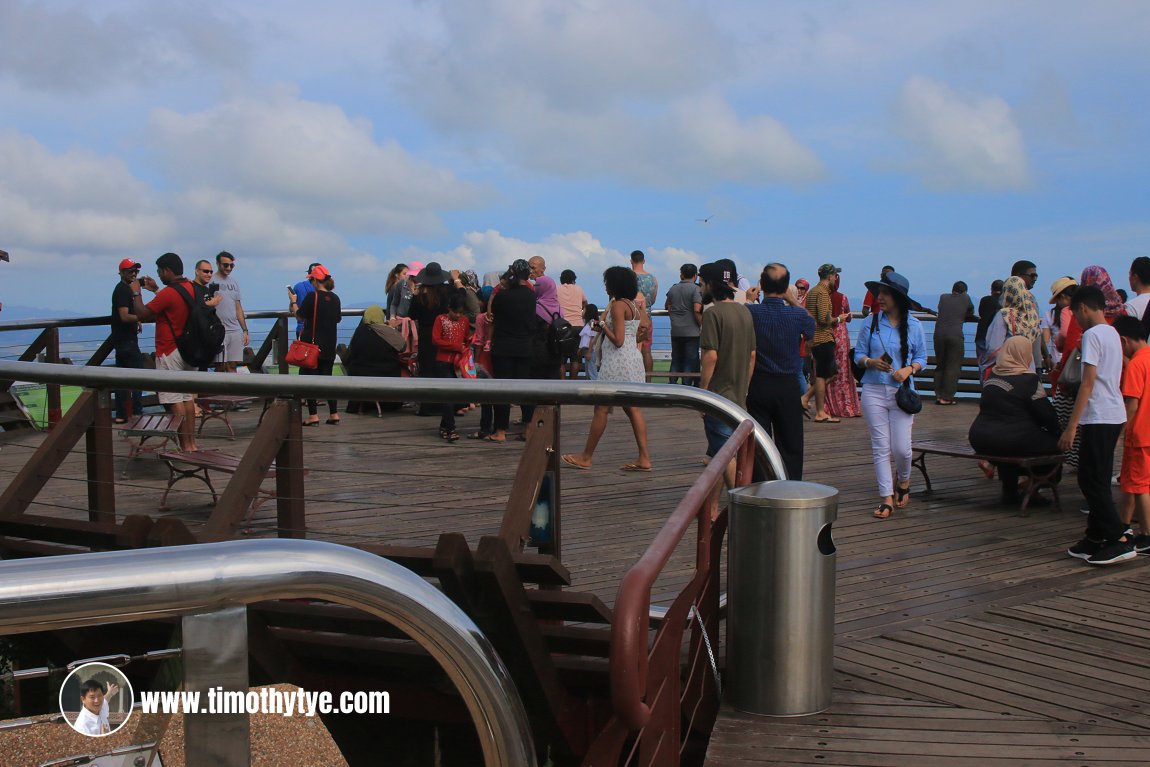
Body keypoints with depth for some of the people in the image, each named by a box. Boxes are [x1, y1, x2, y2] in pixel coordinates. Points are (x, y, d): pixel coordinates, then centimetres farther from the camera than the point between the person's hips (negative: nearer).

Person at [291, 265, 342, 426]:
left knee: (309, 377, 2)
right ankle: (334, 414, 10)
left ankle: (313, 416, -2)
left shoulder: (312, 296, -12)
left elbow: (300, 315, -7)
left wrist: (293, 302, 8)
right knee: (326, 376, 13)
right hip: (329, 346, 5)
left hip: (312, 343, -5)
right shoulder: (335, 298, 3)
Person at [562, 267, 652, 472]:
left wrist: (604, 327, -5)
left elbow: (618, 340, -19)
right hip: (634, 357, 9)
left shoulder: (618, 305, -14)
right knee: (632, 408, 8)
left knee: (601, 408, -2)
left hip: (617, 362, -9)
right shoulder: (634, 306, 12)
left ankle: (586, 457, 5)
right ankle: (644, 458, 4)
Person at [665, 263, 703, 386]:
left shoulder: (673, 289, 8)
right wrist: (702, 325, -6)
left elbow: (667, 307, 15)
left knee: (676, 359, 14)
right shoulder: (695, 289, -8)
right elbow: (697, 310, -17)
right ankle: (686, 385, 0)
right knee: (690, 361, 2)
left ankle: (672, 383, 11)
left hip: (675, 331, 5)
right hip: (691, 331, -5)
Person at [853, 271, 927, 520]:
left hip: (902, 392, -1)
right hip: (873, 390, 1)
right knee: (880, 447, 0)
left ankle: (903, 482, 28)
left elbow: (921, 357, 9)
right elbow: (858, 354, 7)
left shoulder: (913, 325, 2)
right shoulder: (871, 323, 4)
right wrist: (871, 362, -14)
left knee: (901, 447, -4)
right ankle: (886, 498, 7)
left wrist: (909, 369, -12)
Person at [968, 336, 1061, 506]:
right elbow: (1046, 414, -8)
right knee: (1054, 444, 10)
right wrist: (1056, 430, 13)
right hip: (1014, 443, -7)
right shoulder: (1029, 379, -10)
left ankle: (1009, 491, 33)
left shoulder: (993, 375, 10)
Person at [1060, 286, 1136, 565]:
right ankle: (1096, 538, 18)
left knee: (1092, 480, -6)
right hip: (1115, 415, 9)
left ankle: (1120, 539, -8)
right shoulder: (1113, 333, 15)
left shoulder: (1092, 335, -13)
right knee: (1098, 480, 14)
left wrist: (1072, 426, -18)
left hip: (1099, 417, -9)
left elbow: (1088, 382, -18)